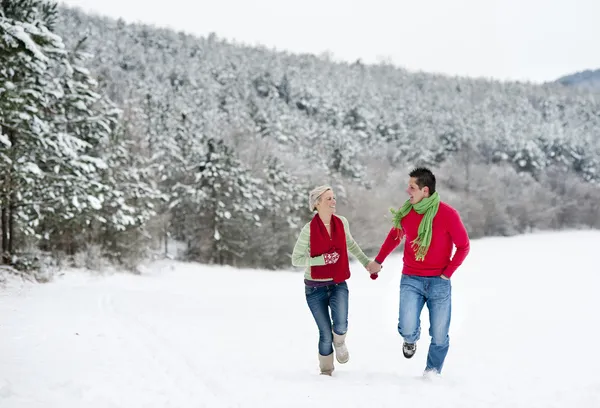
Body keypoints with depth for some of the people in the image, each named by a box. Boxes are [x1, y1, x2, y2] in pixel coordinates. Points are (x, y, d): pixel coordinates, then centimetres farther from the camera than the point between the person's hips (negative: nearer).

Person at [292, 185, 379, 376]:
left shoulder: (341, 222, -1)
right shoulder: (309, 229, -13)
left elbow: (350, 244, 20)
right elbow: (296, 259, -9)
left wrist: (366, 262, 26)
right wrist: (323, 259, -20)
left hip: (338, 284, 2)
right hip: (315, 288, -2)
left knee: (340, 325, -21)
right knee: (325, 334, -1)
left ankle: (339, 342, 14)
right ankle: (326, 370, 23)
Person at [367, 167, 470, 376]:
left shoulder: (448, 214, -12)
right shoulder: (406, 212, -1)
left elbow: (463, 246, -3)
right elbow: (394, 236, 19)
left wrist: (447, 273, -7)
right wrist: (378, 261, 20)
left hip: (439, 282, -1)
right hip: (411, 280, 2)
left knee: (439, 336, 4)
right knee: (407, 329, -16)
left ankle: (433, 372, 27)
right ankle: (411, 340, 21)